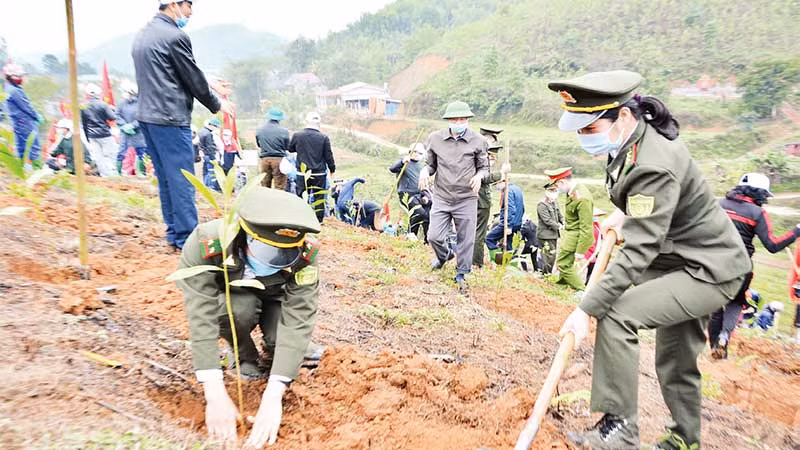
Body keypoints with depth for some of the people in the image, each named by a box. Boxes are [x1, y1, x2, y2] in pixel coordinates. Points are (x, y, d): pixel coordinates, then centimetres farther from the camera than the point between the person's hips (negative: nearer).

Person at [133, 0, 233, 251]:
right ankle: (186, 238, 1)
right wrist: (217, 105, 7)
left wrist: (209, 86, 24)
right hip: (170, 119, -9)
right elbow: (193, 78, -8)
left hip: (147, 117, 9)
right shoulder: (175, 36, -12)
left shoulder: (142, 35, 17)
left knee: (165, 178, 13)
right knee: (181, 180, -4)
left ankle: (173, 235, 20)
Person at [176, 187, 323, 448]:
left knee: (284, 335, -27)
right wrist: (215, 395, -42)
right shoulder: (206, 243, -38)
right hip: (227, 296, 0)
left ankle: (278, 347, 10)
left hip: (274, 297, 1)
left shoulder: (304, 254, -35)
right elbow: (201, 317, -38)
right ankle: (245, 355, -2)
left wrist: (273, 395, -43)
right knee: (240, 308, -34)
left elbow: (298, 318, -37)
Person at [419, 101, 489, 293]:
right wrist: (425, 171, -9)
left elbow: (484, 167, 9)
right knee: (434, 236, -2)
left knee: (465, 240, 6)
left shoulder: (477, 141, -2)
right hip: (441, 197, 1)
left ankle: (461, 274, 28)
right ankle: (445, 255, 35)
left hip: (467, 199, -1)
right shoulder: (435, 138, 0)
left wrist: (479, 176, -14)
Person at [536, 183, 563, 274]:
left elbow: (559, 215, 21)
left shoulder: (554, 203, 13)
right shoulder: (542, 205, -16)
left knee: (553, 256, 15)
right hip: (546, 235, -9)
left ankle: (549, 273, 26)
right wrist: (558, 226, -15)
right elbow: (547, 220, -20)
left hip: (554, 234, 9)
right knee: (549, 256, -9)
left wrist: (563, 222, 2)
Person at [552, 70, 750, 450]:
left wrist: (587, 309, -35)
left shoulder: (653, 168, -31)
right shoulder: (639, 132, -3)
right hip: (682, 260, 10)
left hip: (708, 271, -10)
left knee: (616, 315, -25)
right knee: (676, 362, 18)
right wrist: (622, 213, 7)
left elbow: (637, 253, -35)